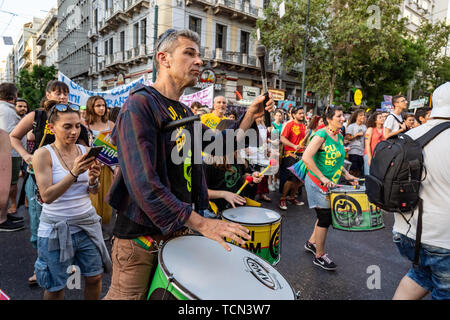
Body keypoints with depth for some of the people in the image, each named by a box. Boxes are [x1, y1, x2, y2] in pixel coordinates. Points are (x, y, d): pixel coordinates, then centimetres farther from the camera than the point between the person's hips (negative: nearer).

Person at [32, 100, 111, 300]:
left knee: (94, 278, 11)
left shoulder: (85, 150, 1)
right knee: (56, 287, 13)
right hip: (55, 228, -3)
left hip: (87, 223, 4)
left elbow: (94, 192, 5)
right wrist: (74, 173, -28)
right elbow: (46, 196, -17)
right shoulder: (43, 154, -10)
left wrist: (93, 179, -18)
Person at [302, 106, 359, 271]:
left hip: (331, 183, 9)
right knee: (325, 218, -1)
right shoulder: (321, 135, -17)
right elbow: (306, 157, -27)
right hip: (318, 183, -9)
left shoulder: (339, 136, 9)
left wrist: (346, 175, 10)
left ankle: (312, 242, 38)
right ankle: (319, 256, 16)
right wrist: (322, 178, -26)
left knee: (327, 214, 17)